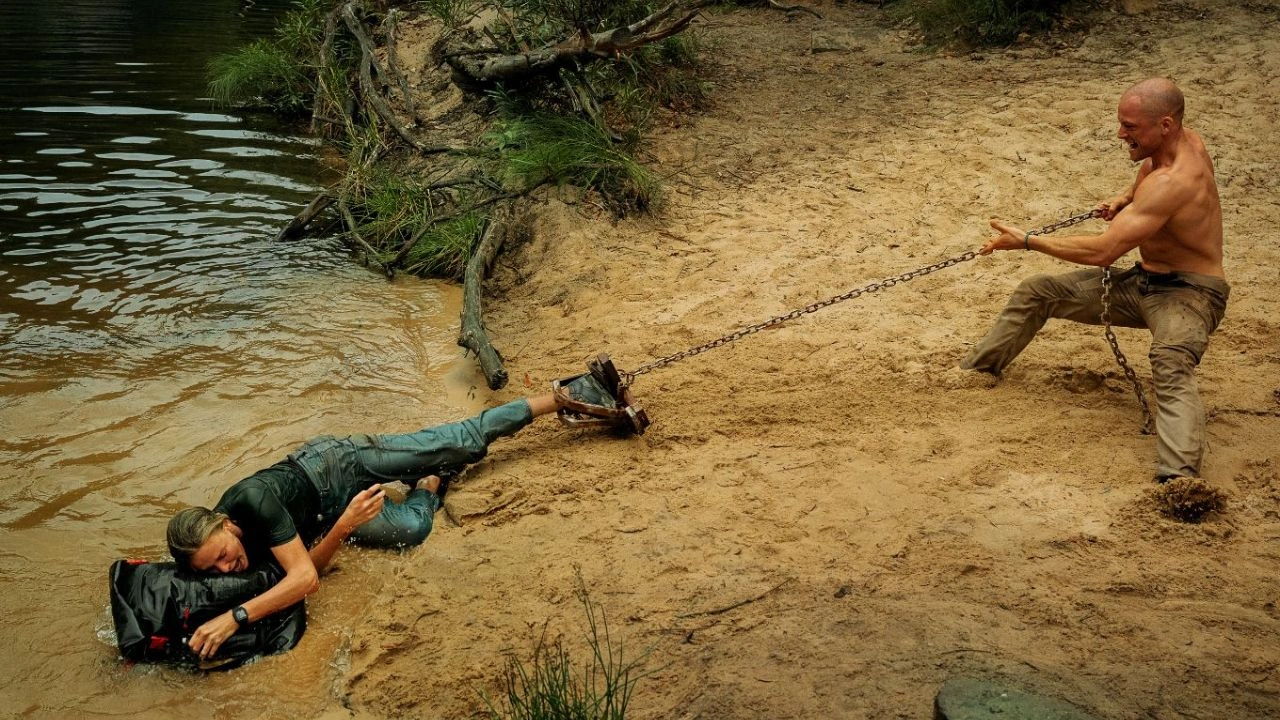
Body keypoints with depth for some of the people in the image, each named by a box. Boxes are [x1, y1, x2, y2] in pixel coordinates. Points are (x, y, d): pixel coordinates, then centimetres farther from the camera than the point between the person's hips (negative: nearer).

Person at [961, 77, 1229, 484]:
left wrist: (1026, 241, -25)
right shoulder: (1185, 142, -2)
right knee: (1035, 292, 9)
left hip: (1188, 293, -10)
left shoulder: (1173, 180, -31)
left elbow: (1102, 252, -33)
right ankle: (974, 370, 24)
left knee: (1171, 365, -42)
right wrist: (1125, 199, 3)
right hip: (1143, 281, 10)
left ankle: (1179, 479, -61)